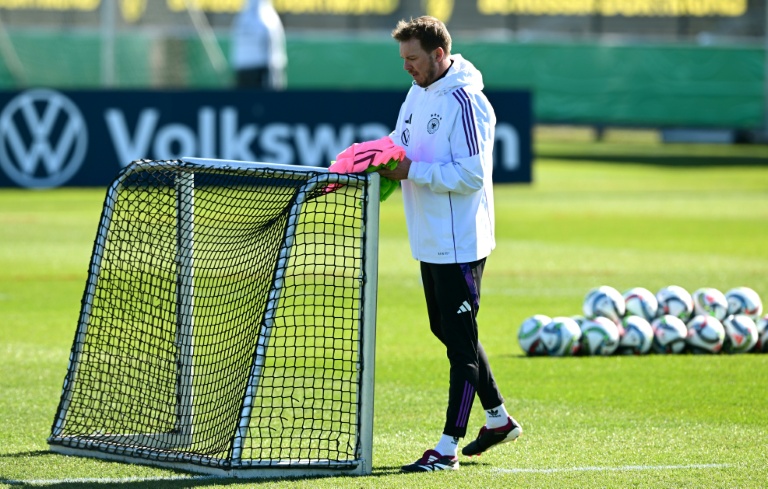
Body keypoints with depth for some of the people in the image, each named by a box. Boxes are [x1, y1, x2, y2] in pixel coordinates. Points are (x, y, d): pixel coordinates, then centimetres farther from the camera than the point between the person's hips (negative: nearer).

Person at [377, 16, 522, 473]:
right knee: (448, 330, 19)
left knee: (460, 342, -4)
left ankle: (448, 447, -2)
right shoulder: (418, 93, 10)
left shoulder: (463, 102, -19)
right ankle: (499, 419, 33)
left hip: (460, 242, -10)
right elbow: (405, 146, 19)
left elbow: (471, 174, -23)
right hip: (431, 241, 10)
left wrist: (413, 171, -24)